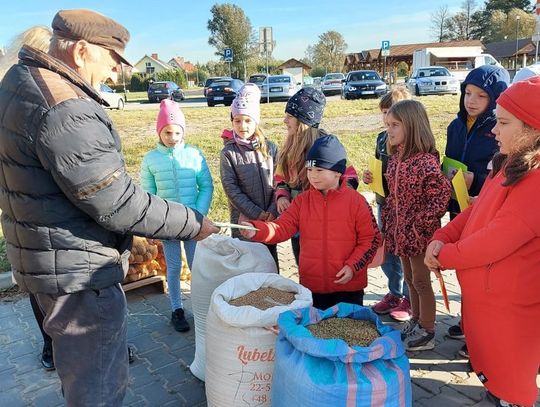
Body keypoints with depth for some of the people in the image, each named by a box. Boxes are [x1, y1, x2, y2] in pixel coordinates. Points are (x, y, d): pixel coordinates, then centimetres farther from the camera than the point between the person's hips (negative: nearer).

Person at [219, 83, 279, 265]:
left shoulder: (270, 148, 3)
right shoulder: (228, 153, -4)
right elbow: (231, 189, -8)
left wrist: (272, 211, -11)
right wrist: (257, 213, -12)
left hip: (270, 218, 2)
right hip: (243, 219, -2)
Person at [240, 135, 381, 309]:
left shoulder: (355, 201, -7)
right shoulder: (302, 201, 0)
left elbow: (371, 239, -4)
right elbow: (282, 227, -8)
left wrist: (353, 266, -14)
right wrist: (256, 230, -26)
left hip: (348, 285, -2)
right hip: (311, 285, 3)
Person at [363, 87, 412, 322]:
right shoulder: (382, 138, 8)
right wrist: (368, 176, 1)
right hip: (384, 204, 7)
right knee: (386, 253, 17)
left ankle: (410, 299, 26)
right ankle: (395, 293, 37)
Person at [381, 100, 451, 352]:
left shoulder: (426, 161, -20)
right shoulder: (395, 158, 5)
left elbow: (441, 196, -21)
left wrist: (420, 225, -20)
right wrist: (388, 222, 10)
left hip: (419, 233, -7)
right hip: (400, 231, 7)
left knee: (420, 280, 5)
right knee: (410, 279, 19)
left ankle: (427, 334, 21)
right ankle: (416, 323, 36)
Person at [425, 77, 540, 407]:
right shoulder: (511, 164, 6)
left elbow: (497, 241, -28)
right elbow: (476, 211, 11)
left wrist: (445, 256, -12)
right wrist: (442, 238, -4)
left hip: (509, 304, -9)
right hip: (483, 292, 9)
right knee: (491, 371, 27)